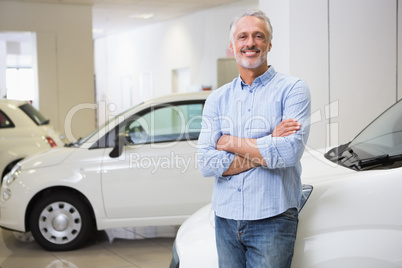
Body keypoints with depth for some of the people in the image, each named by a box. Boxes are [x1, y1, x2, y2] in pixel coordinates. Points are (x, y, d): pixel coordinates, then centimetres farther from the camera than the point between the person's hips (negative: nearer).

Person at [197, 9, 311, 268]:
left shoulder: (292, 89, -4)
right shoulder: (218, 98, 7)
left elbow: (289, 152, -19)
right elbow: (207, 164, -4)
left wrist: (228, 141, -9)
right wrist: (267, 146, -12)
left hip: (272, 220, -4)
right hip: (225, 219, 4)